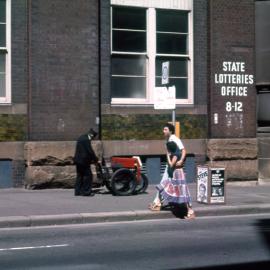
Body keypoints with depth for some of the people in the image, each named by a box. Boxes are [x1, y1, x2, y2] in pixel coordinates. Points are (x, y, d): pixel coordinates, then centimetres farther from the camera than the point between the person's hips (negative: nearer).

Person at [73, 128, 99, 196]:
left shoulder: (81, 138, 13)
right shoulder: (86, 140, -18)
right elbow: (90, 151, -17)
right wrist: (95, 159, -6)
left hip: (78, 160, 10)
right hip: (83, 161, -10)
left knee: (80, 175, 14)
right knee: (88, 175, -3)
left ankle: (77, 191, 15)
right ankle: (86, 192, -1)